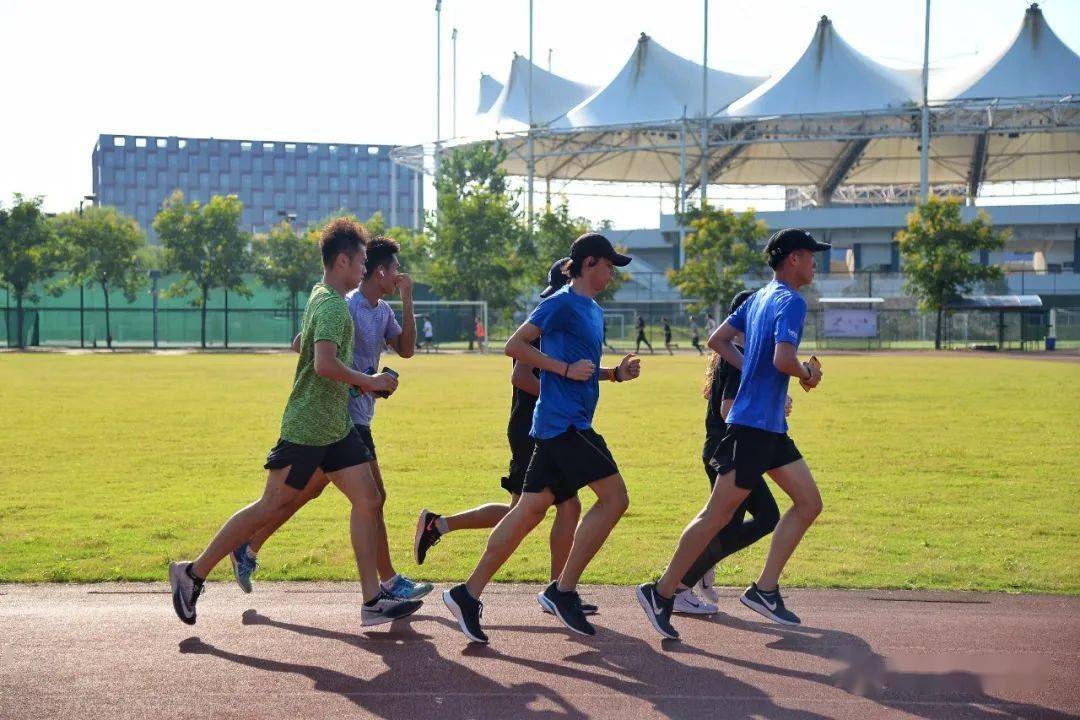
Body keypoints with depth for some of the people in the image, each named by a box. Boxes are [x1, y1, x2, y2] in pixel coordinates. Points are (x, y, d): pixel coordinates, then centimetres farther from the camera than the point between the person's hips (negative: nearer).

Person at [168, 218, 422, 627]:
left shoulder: (322, 297, 13)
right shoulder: (332, 305, -18)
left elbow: (301, 345, 27)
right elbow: (325, 364, -31)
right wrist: (368, 382, -18)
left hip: (336, 427, 10)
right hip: (306, 428, -10)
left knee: (368, 499, 1)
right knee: (271, 506, -2)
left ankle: (373, 601, 0)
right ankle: (193, 573, 10)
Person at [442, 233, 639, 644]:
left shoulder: (593, 310, 20)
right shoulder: (562, 303, -9)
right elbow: (514, 346, -12)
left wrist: (616, 373, 13)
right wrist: (566, 369, -16)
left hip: (571, 426, 9)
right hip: (563, 422, -9)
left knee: (530, 510, 6)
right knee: (614, 497, -10)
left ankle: (469, 594, 7)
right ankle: (563, 591, -6)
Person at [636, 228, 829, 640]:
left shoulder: (761, 297, 14)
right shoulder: (791, 302, -14)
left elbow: (718, 340, 20)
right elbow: (783, 359, -27)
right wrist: (807, 374, -8)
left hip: (771, 428, 10)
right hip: (753, 425, -10)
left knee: (809, 503, 10)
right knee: (718, 515, -5)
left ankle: (764, 589, 11)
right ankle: (661, 594, 2)